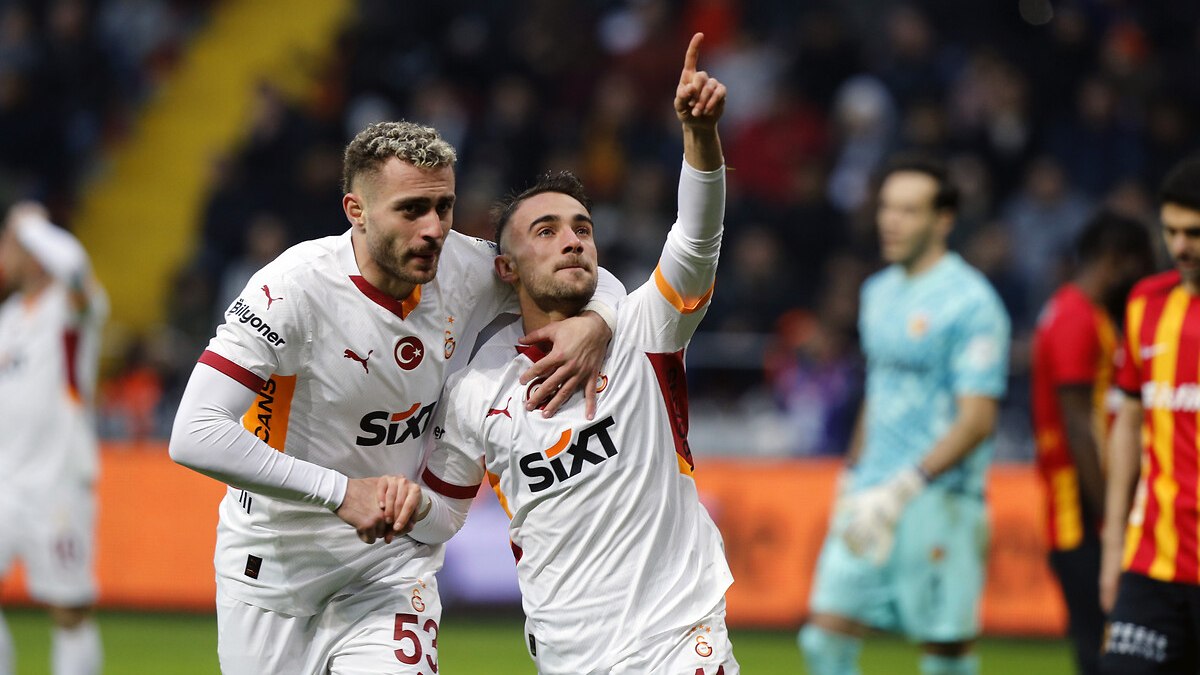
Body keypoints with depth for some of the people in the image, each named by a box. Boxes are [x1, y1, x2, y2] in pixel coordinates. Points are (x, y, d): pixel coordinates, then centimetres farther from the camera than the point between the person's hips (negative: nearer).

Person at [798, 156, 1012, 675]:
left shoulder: (970, 302, -10)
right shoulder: (879, 292, 14)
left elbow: (976, 420, -16)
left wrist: (902, 490, -22)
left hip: (939, 502, -7)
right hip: (873, 498, 7)